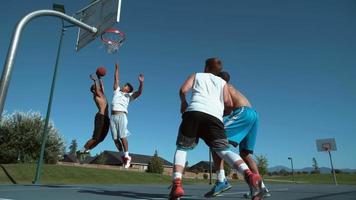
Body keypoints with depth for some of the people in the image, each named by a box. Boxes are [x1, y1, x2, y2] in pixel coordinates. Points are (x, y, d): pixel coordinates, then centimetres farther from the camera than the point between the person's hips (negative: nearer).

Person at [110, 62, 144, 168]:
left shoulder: (129, 95, 14)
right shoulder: (117, 91, 26)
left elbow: (139, 92, -1)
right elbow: (116, 79, 28)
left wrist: (141, 82, -16)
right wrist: (117, 68, 28)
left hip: (121, 116, -4)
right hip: (113, 117, 4)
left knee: (122, 137, -13)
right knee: (115, 138, -1)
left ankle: (127, 156, -2)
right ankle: (123, 156, 10)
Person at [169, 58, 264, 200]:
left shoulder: (196, 75, 29)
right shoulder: (223, 82, 31)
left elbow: (183, 90, 11)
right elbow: (229, 104, 16)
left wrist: (183, 102, 29)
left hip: (194, 112, -1)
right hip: (215, 116, 1)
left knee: (182, 148, 12)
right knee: (224, 150, -1)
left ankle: (177, 184, -10)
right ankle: (249, 175, -29)